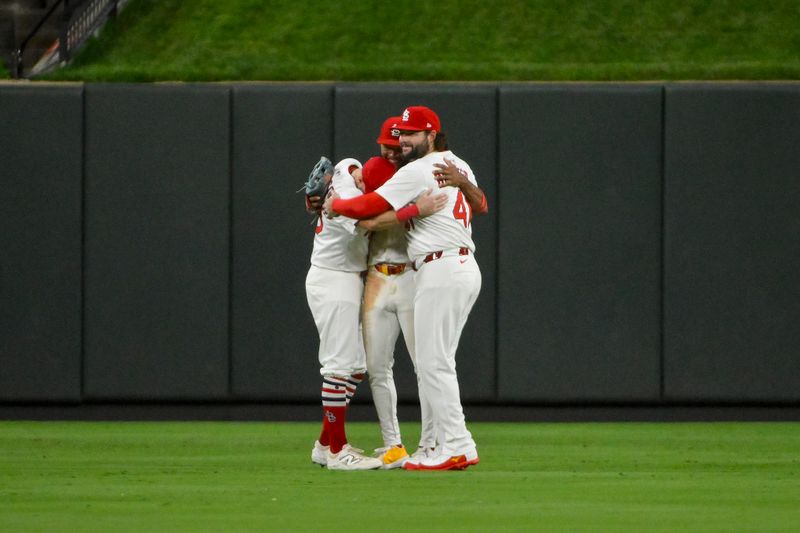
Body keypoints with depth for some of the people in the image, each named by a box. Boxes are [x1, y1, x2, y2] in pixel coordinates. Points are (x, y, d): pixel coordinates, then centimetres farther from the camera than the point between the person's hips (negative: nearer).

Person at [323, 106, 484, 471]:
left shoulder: (416, 171, -9)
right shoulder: (460, 166, 17)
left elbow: (367, 207, -11)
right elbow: (480, 204, 36)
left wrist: (334, 205, 7)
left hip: (441, 272, -9)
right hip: (466, 267, 9)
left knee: (433, 363, -7)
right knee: (437, 362, 13)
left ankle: (455, 448, -10)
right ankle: (458, 447, 10)